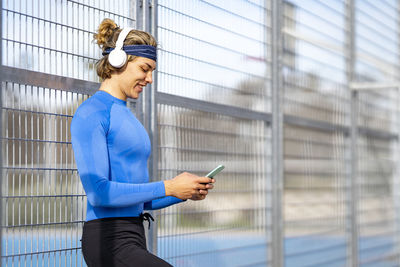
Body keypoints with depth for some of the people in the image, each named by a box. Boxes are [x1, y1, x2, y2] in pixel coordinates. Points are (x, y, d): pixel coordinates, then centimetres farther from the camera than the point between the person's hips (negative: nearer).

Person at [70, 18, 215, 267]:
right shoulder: (91, 114, -9)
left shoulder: (126, 116, 19)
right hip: (110, 242, -10)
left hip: (131, 239, 10)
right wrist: (168, 188, -17)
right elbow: (98, 192, -20)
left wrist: (187, 192, 4)